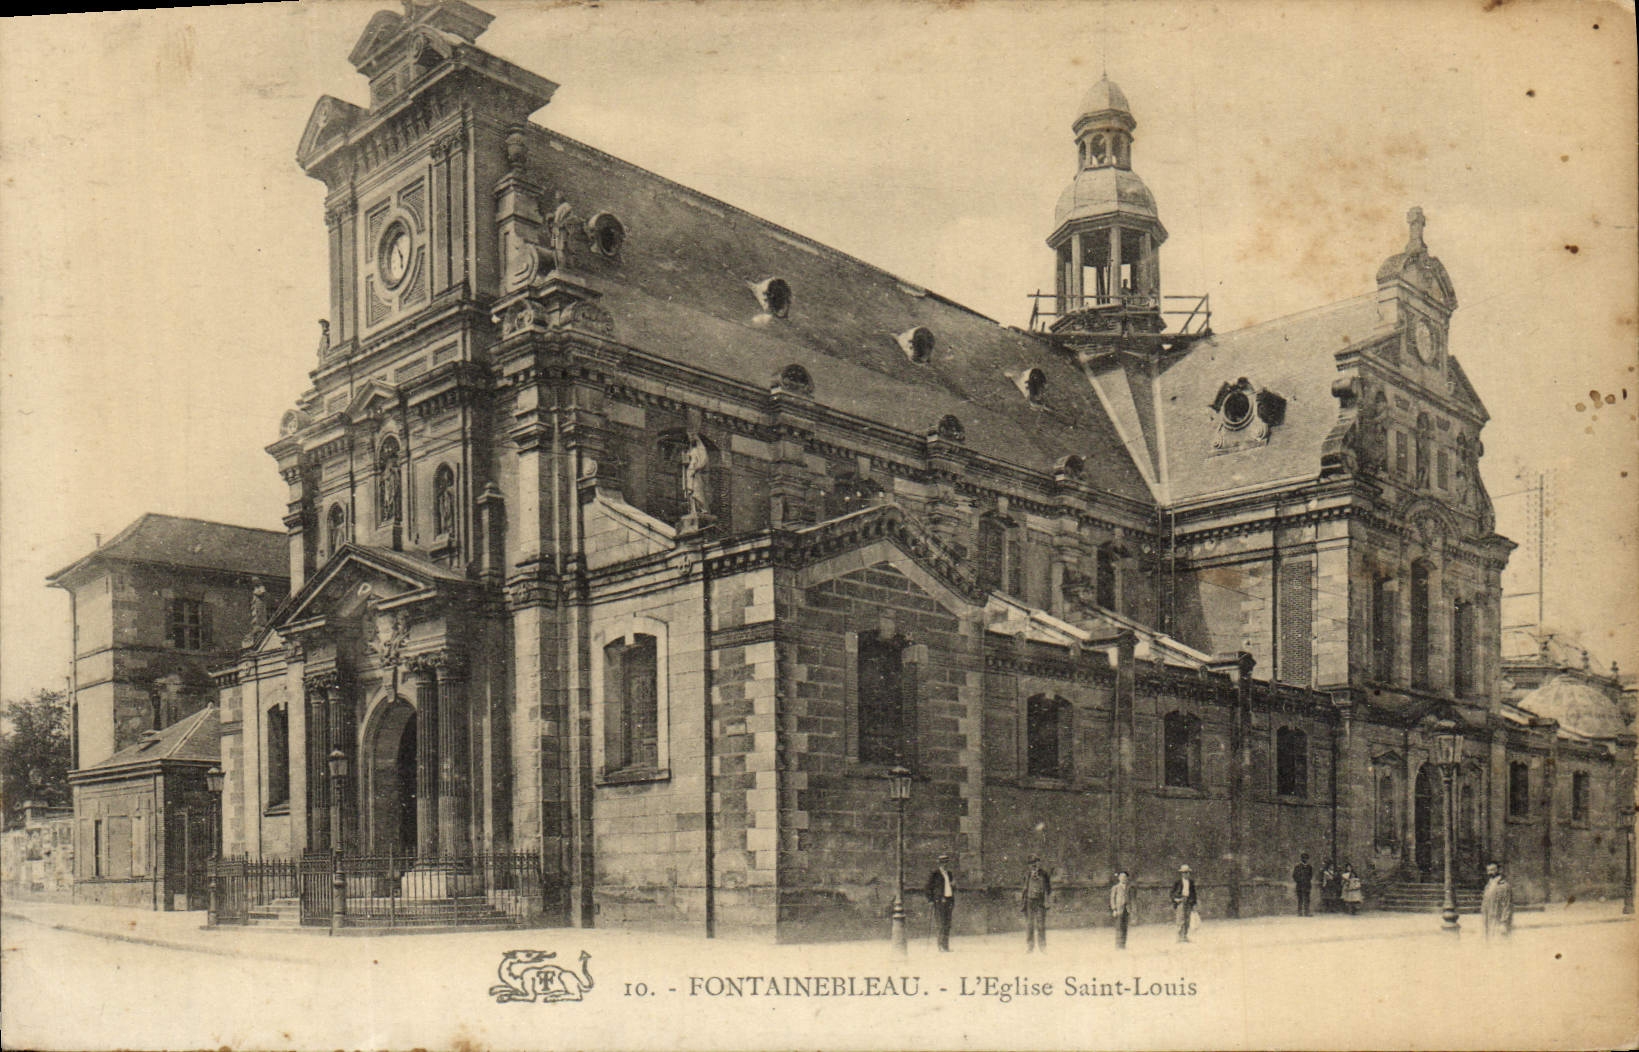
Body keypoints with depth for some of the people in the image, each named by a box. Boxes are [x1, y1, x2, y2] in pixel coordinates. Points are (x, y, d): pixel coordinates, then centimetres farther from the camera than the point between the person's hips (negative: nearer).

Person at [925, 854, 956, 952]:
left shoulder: (949, 874, 17)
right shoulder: (934, 874, -2)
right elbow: (929, 887, -3)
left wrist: (953, 902, 14)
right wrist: (931, 899, -10)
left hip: (949, 901, 6)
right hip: (939, 901, -6)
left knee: (948, 925, 5)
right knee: (943, 924, -10)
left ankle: (946, 946, 10)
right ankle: (941, 947, -7)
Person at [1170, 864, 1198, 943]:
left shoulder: (1191, 882, 12)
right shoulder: (1177, 882, -3)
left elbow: (1193, 892, 18)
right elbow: (1173, 892, 0)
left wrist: (1194, 904, 14)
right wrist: (1174, 903, -7)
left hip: (1188, 901, 5)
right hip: (1180, 901, -5)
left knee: (1187, 920, 4)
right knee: (1181, 920, -10)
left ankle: (1185, 937, 11)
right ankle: (1180, 937, -9)